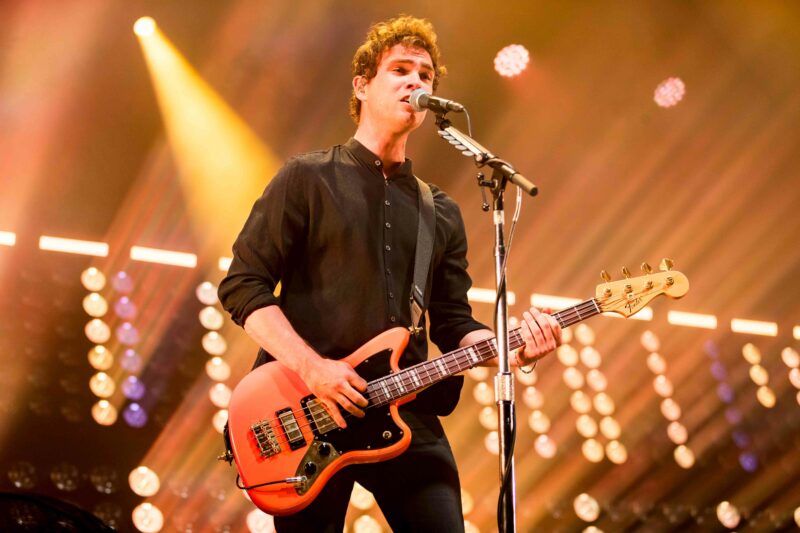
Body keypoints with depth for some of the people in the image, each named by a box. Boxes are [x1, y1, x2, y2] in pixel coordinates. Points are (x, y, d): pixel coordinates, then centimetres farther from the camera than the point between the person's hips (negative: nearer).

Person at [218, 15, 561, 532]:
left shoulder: (442, 213, 16)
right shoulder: (308, 178, 2)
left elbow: (453, 322, 15)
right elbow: (243, 285, -4)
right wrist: (311, 366, -15)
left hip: (406, 414, 4)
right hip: (309, 412, -4)